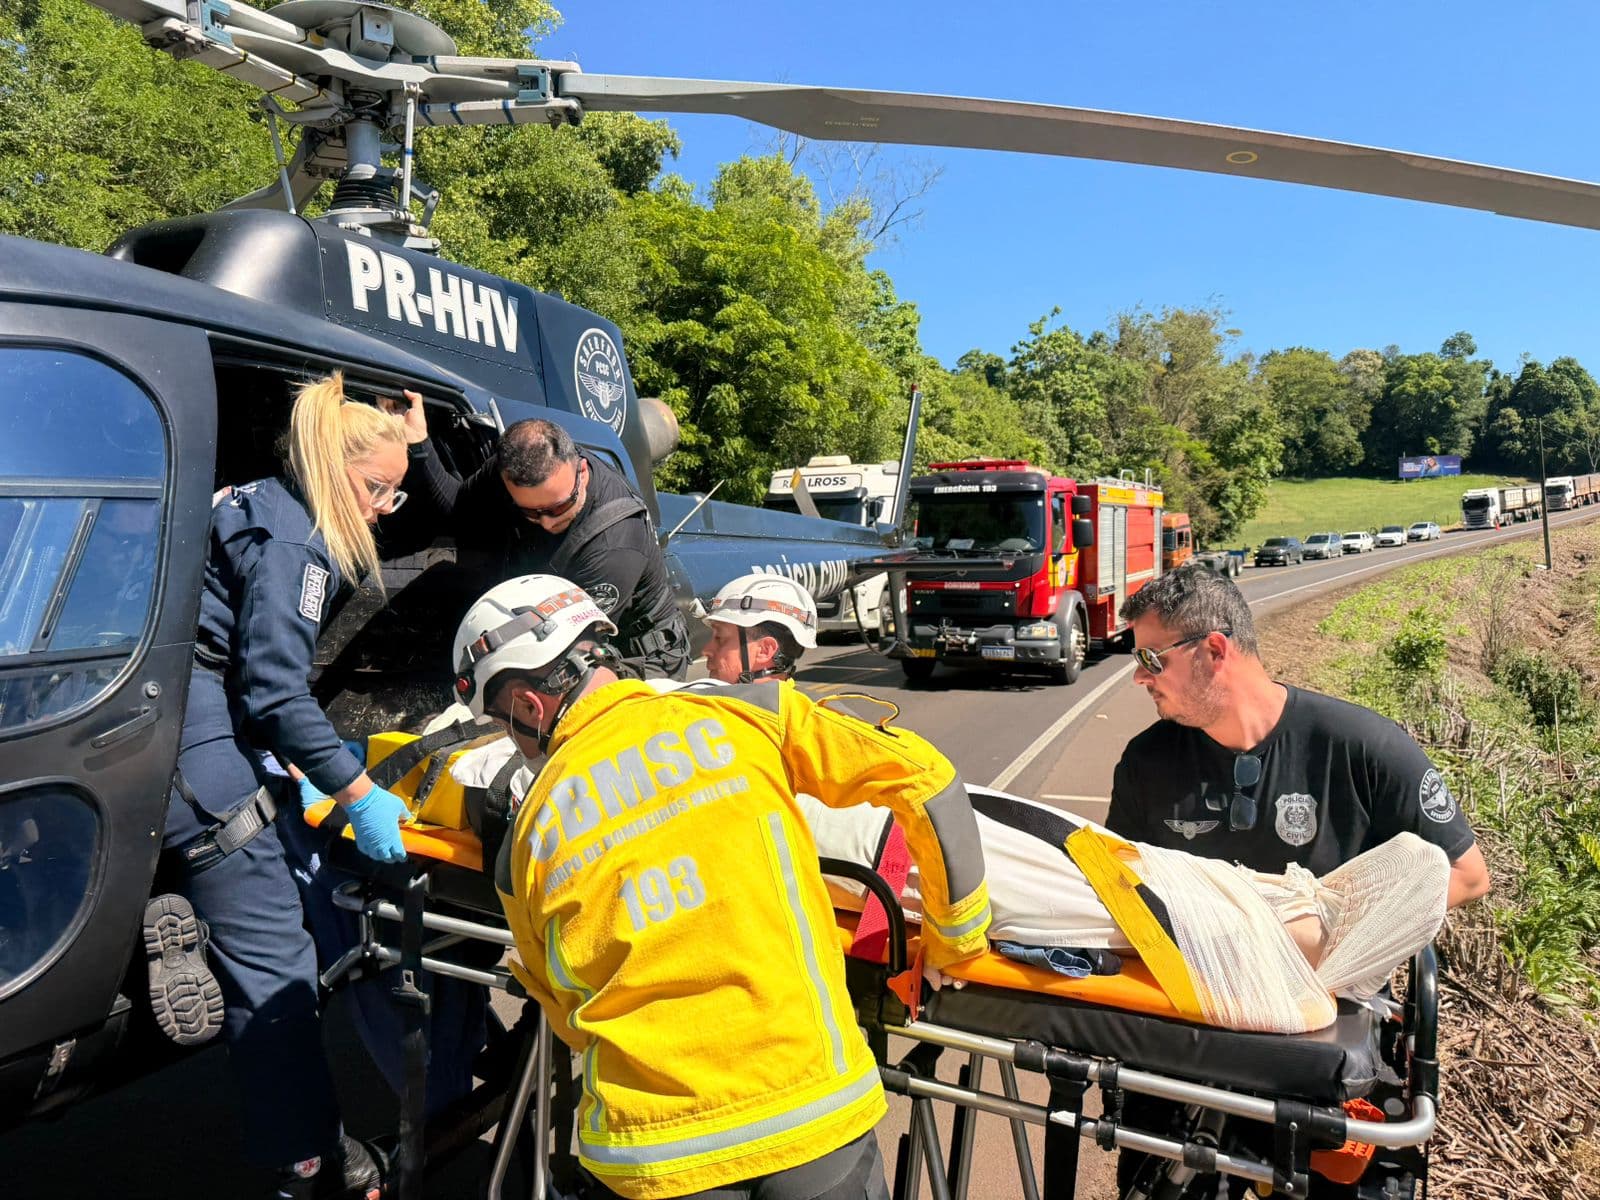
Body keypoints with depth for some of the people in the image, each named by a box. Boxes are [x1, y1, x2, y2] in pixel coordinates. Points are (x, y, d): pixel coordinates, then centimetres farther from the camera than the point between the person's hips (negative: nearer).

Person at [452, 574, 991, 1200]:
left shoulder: (526, 841, 2)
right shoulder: (745, 714, -2)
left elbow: (570, 1022, 12)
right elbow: (924, 776, 0)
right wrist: (957, 936, 11)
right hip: (813, 1115, 0)